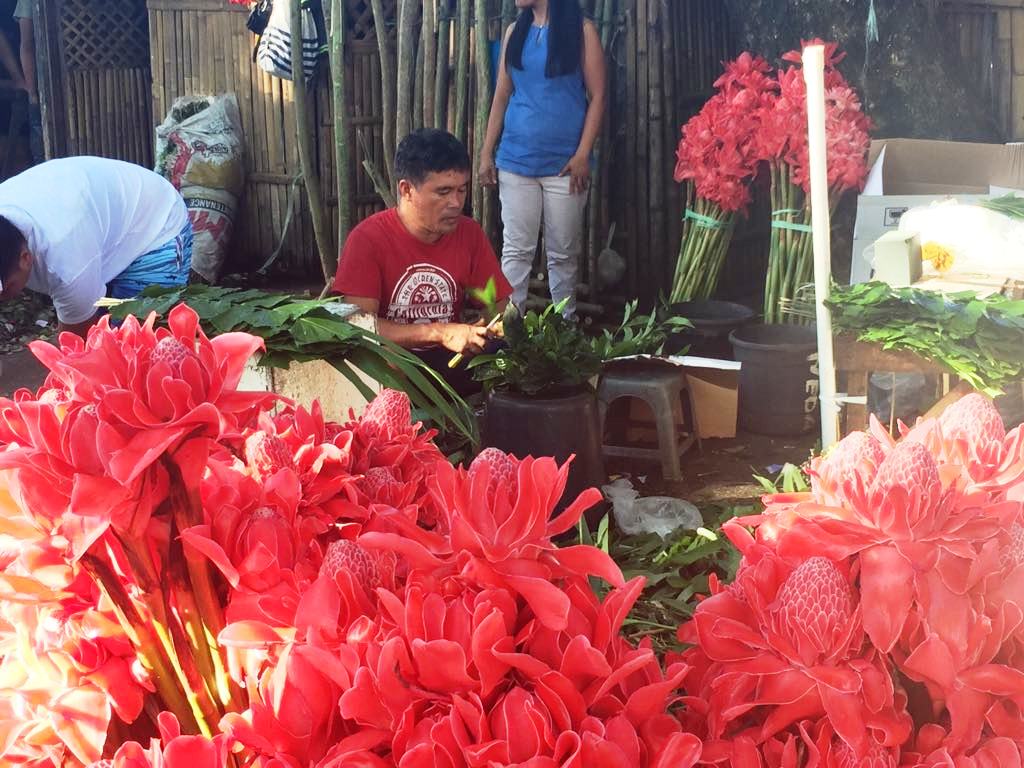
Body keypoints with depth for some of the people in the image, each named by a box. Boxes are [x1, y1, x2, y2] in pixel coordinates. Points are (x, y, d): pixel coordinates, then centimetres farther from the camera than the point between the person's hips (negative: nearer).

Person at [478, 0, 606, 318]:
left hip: (564, 163, -3)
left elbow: (597, 96, -4)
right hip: (516, 160, 3)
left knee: (563, 253, 5)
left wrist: (583, 155, -12)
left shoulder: (581, 31, -2)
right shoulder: (515, 32, 9)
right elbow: (501, 96, 11)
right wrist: (486, 153, 6)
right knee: (516, 250, 1)